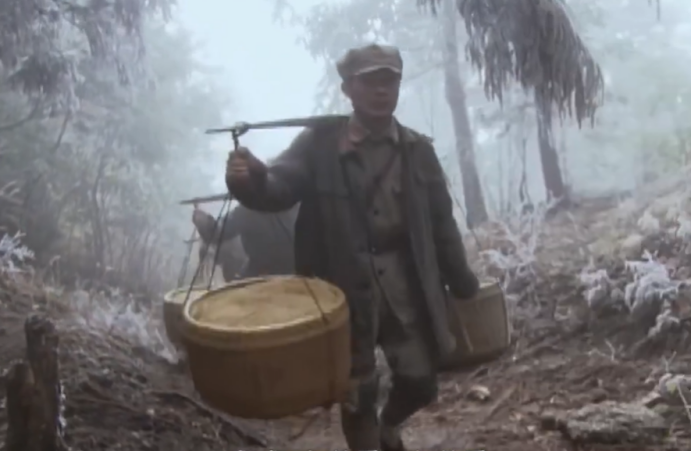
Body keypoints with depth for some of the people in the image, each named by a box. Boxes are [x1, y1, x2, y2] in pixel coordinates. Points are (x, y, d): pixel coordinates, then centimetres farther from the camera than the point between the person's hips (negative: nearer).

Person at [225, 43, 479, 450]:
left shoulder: (417, 149, 5)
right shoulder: (319, 144, -4)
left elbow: (441, 222, 7)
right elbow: (280, 186, -17)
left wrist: (463, 285, 8)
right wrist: (252, 180, -40)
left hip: (405, 281, 3)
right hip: (344, 286, -3)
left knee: (420, 382, 12)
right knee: (357, 393, 9)